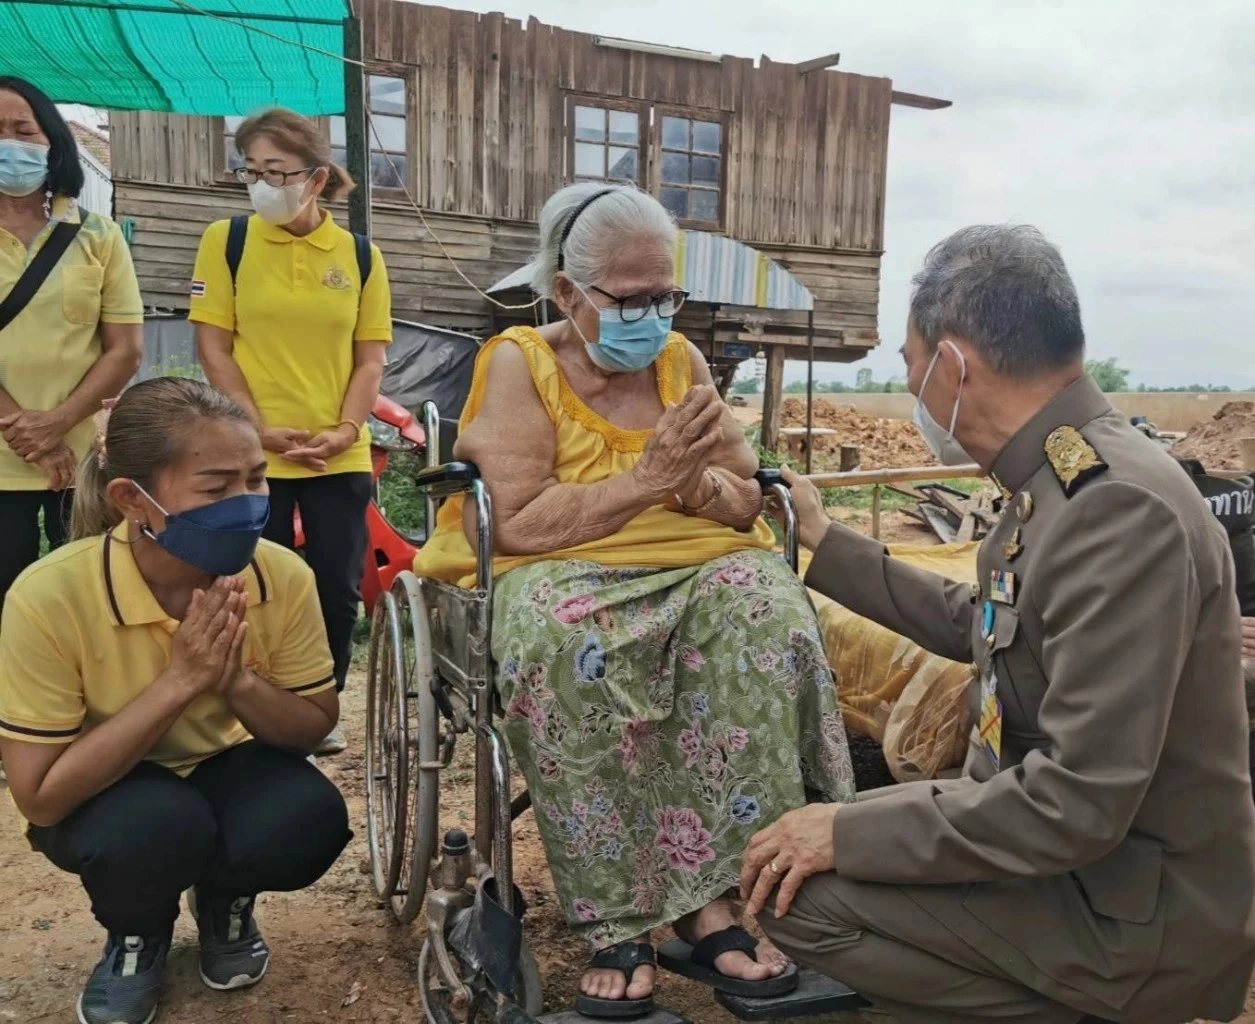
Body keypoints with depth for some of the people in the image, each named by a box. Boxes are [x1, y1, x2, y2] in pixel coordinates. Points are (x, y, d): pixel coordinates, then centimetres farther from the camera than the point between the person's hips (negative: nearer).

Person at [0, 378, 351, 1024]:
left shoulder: (282, 576, -21)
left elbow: (315, 728, -9)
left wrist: (238, 683, -30)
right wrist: (179, 681, -34)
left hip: (227, 769, 3)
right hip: (103, 794, -2)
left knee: (311, 819, -28)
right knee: (158, 824, -35)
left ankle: (223, 903, 9)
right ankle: (136, 933, 3)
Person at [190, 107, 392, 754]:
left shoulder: (360, 255, 5)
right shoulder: (226, 240, 1)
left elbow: (370, 357, 4)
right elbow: (213, 348, -2)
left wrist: (345, 430, -10)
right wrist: (262, 430, -11)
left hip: (340, 456, 2)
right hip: (253, 454, -1)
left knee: (339, 590, 6)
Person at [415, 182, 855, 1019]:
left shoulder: (681, 359, 12)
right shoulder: (520, 362, -1)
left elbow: (746, 502, 12)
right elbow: (518, 523, -14)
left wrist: (695, 483, -11)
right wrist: (646, 479, -18)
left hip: (698, 563, 4)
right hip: (568, 572, -3)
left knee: (766, 607, -30)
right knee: (559, 640, -38)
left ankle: (707, 897, -23)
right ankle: (618, 925, -24)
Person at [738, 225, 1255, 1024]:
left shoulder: (1117, 509, -29)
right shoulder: (1067, 480, 2)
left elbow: (1079, 803, -32)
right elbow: (974, 625, 16)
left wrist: (851, 832, -22)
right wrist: (826, 542, 20)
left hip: (1133, 907, -9)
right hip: (1075, 839, 9)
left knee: (794, 887, -14)